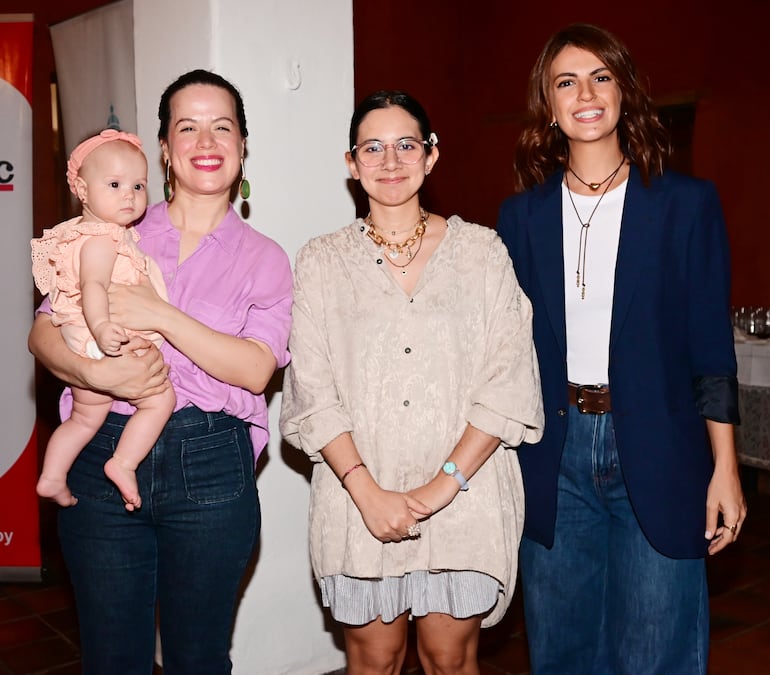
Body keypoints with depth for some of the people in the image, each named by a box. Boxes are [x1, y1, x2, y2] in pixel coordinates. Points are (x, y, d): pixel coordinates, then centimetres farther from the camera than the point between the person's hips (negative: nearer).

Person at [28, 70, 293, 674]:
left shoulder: (264, 258, 5)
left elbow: (256, 369, -9)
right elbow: (44, 332, 3)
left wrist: (160, 316, -17)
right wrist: (97, 373, -17)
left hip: (209, 468, -1)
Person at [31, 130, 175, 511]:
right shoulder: (100, 240, -17)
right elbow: (93, 286, -32)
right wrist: (101, 326, -47)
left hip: (87, 352, 10)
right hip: (104, 350, -10)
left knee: (85, 417, 21)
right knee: (161, 398, -8)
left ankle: (51, 477, 28)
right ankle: (123, 464, -7)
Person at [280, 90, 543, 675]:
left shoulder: (481, 250, 3)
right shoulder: (322, 262, 4)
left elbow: (508, 382, -3)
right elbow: (311, 394, -2)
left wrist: (445, 482, -13)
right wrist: (368, 491, -13)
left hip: (465, 496, 0)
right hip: (358, 497, 1)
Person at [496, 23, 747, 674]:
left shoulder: (686, 203, -1)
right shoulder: (523, 214, 5)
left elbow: (710, 346, -1)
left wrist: (725, 468, -4)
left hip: (655, 451, -2)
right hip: (553, 454, 2)